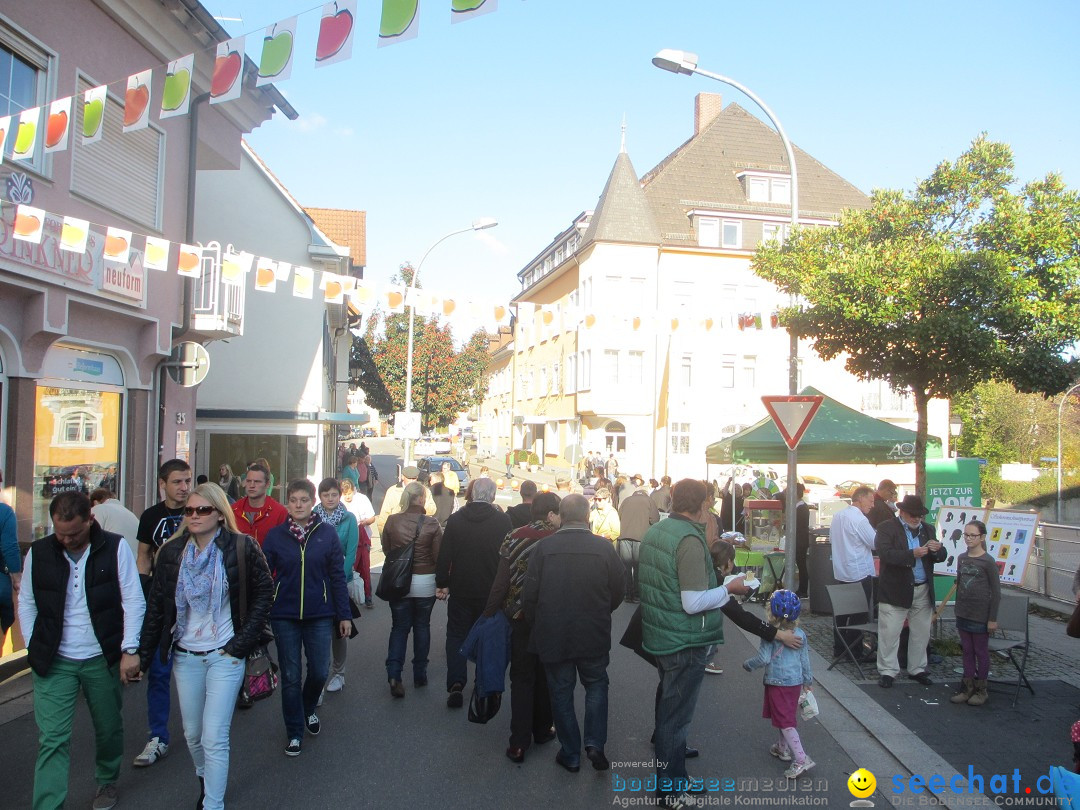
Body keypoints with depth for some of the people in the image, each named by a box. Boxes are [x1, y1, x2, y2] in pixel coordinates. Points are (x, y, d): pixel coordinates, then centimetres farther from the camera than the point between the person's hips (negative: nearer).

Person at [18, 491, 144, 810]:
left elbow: (134, 601, -6)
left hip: (103, 658, 0)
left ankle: (107, 782, 39)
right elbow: (26, 603, 8)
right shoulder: (38, 552, -2)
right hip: (54, 662, 1)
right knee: (52, 739, -3)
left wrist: (129, 650, -9)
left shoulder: (115, 548, -8)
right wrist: (34, 650, 2)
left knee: (109, 728, 15)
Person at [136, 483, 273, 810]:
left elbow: (263, 593, -3)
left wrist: (242, 642, -8)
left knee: (214, 738, -5)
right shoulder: (171, 551, 0)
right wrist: (143, 655, 4)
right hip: (185, 656, 4)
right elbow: (156, 607, 5)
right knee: (192, 734, 17)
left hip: (225, 656, -4)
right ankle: (205, 778, 44)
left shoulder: (241, 547, -10)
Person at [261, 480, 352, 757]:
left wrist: (344, 614, 1)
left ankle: (309, 710, 38)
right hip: (284, 616, 0)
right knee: (290, 676, 7)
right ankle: (294, 733, 24)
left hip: (320, 615, 0)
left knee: (319, 672, 6)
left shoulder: (327, 533, -2)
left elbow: (338, 576, 1)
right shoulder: (275, 535, -1)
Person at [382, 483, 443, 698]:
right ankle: (420, 674, 23)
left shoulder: (392, 521, -7)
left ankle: (394, 674, -2)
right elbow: (438, 556, -10)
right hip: (425, 582, -1)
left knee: (400, 627, 12)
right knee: (422, 626, 15)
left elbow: (386, 549, 6)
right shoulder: (431, 524, -14)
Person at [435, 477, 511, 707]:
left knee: (457, 635, 10)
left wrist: (442, 583, 6)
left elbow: (445, 555, -5)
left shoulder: (455, 519, -8)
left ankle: (456, 682, -4)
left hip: (460, 590, 0)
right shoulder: (503, 520, -11)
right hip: (491, 591, 0)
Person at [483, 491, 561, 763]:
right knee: (545, 675, 18)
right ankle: (542, 730, 30)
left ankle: (519, 742, 4)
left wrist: (489, 615, -1)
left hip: (519, 618, 1)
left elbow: (501, 582, -9)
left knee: (522, 678, 9)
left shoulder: (515, 538, -8)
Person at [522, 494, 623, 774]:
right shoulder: (604, 548, -11)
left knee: (561, 692, 14)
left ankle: (571, 754, 22)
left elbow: (529, 595, -8)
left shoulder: (543, 547, -12)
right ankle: (595, 743, 9)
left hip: (552, 635, 0)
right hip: (594, 636, 0)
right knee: (596, 686, 21)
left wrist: (536, 624, 11)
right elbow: (617, 594, -2)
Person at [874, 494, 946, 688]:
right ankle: (887, 671, 9)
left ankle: (917, 669, 28)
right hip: (895, 591, -5)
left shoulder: (927, 529, 11)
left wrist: (938, 549, -13)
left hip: (923, 591, 5)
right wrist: (912, 554, -30)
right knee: (889, 633, -1)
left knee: (921, 633, 14)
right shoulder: (887, 528, -7)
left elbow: (941, 557, 11)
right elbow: (885, 554, -20)